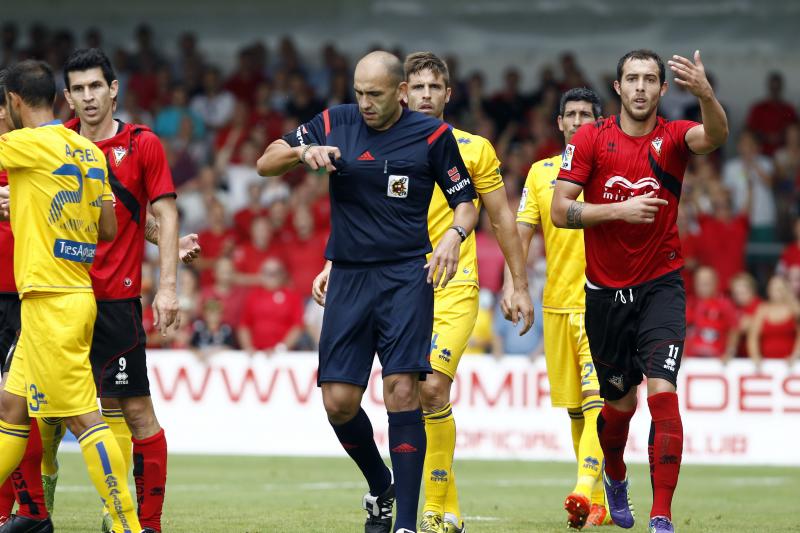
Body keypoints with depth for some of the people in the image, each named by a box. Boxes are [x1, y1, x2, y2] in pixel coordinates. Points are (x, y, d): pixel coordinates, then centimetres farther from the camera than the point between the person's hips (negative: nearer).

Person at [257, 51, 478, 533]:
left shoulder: (432, 135, 0)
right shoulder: (334, 124, 6)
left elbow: (466, 201, 6)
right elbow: (265, 163, 9)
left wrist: (455, 235, -16)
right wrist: (303, 150, -12)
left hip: (407, 276, -3)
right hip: (348, 278, 3)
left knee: (402, 389, -15)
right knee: (339, 401, -2)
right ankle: (381, 489, 26)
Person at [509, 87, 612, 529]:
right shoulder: (540, 172, 11)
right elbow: (522, 231, 7)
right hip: (557, 303, 4)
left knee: (597, 398, -18)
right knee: (573, 407, 5)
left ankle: (587, 492, -29)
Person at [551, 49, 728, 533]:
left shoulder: (673, 137, -4)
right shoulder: (592, 138, -2)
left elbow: (716, 136, -27)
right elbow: (559, 211, -5)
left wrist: (705, 94, -47)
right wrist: (620, 209, -17)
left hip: (661, 286, -1)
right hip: (606, 290, 2)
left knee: (662, 392, -18)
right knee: (620, 402, 13)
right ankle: (615, 478, 45)